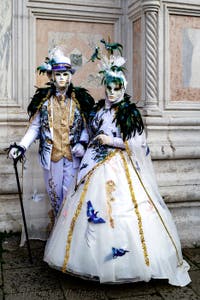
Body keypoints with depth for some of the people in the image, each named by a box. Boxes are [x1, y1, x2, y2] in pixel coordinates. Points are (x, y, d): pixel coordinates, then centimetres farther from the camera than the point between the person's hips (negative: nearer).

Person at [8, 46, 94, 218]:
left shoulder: (80, 99, 4)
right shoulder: (43, 99, 4)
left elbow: (86, 126, 7)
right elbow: (35, 127, 3)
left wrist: (82, 143, -11)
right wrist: (21, 147, -8)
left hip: (72, 156, -1)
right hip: (51, 156, 1)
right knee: (55, 195, 10)